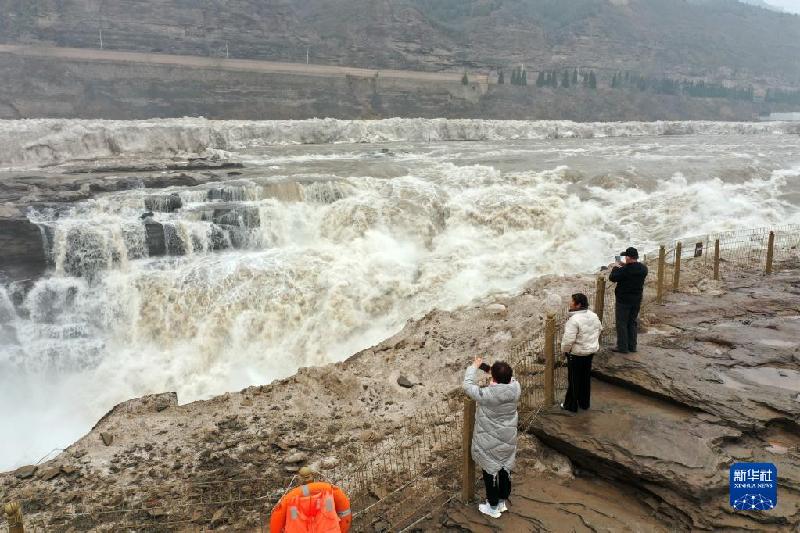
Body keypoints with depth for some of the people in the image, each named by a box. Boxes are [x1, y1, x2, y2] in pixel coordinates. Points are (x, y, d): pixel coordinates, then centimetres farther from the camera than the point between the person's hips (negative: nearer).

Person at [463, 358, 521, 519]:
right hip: (508, 440, 5)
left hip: (489, 443, -5)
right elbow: (511, 379, 8)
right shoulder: (515, 389, -17)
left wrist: (475, 366, -4)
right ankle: (503, 501, 41)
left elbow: (468, 386, -16)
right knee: (505, 470, 22)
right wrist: (492, 369, 7)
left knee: (490, 472, 14)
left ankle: (493, 507, 30)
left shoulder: (487, 395, -31)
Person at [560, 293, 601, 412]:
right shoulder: (593, 316, -1)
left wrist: (564, 350, -11)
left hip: (576, 354, -8)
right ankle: (584, 403, 33)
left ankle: (571, 405, 19)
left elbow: (569, 339, -29)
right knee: (586, 378, 20)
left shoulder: (574, 320, -27)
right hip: (591, 351, 8)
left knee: (574, 380, 7)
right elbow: (599, 329, 14)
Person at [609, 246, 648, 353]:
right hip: (637, 300, 7)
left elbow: (612, 277, -13)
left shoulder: (624, 270, -23)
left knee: (622, 323, 3)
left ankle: (622, 347, 5)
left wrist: (617, 267, 3)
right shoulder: (643, 269, -1)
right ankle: (632, 346, 23)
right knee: (633, 322, 18)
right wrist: (625, 266, 12)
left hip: (623, 300, -7)